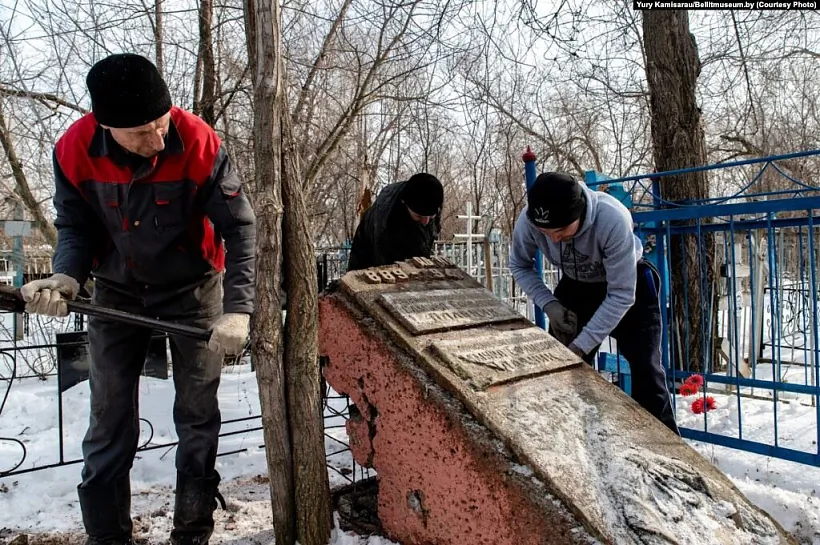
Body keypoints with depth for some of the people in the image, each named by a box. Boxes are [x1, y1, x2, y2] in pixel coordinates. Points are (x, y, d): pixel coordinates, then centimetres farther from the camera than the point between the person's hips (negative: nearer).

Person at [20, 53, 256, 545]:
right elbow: (75, 226, -5)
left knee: (198, 414, 4)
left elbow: (240, 228, -23)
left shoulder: (198, 143, -25)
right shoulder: (75, 149, -17)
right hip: (116, 291, 2)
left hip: (193, 287, -2)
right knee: (110, 420, 6)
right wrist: (66, 277, -26)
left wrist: (238, 311, -34)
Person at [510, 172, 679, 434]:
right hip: (576, 286, 3)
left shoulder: (613, 220, -40)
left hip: (629, 285, -3)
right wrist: (549, 304, -23)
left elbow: (621, 296, -32)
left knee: (646, 371, -7)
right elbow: (520, 265, -8)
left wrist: (581, 345, -33)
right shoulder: (528, 221, -30)